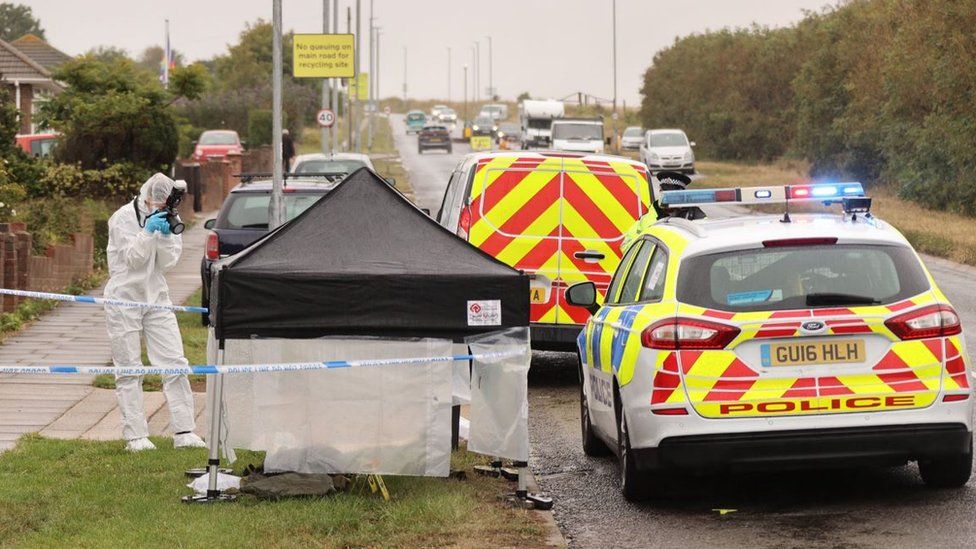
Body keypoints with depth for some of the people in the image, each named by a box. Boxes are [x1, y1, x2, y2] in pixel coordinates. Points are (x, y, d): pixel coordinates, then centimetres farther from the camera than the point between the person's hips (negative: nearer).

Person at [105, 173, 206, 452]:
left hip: (156, 298, 4)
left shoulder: (168, 219, 4)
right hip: (124, 298, -4)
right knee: (129, 370, -1)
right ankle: (135, 436, 3)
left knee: (175, 364, -2)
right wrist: (148, 232, -25)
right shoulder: (123, 218, -8)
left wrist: (166, 237, -18)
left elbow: (167, 263, -1)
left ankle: (183, 432, 1)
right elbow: (132, 257, -14)